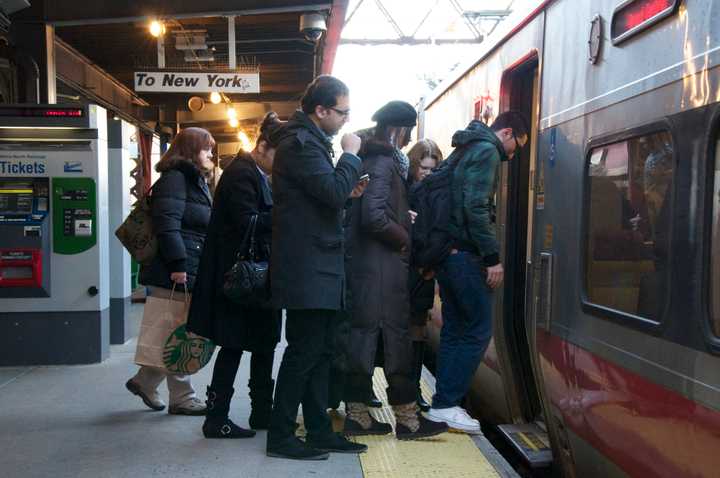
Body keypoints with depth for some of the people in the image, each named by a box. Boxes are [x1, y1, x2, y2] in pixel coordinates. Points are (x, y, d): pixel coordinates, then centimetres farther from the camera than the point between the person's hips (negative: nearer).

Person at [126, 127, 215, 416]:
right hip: (175, 273, -10)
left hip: (191, 272, 10)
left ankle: (144, 382, 26)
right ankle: (183, 399, 8)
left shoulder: (196, 181, 22)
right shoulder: (175, 178, -9)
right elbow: (167, 223, -20)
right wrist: (177, 264, -25)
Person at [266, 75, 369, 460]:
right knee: (304, 353, -4)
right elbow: (334, 190, -24)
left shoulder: (309, 140, 20)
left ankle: (319, 431, 22)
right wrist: (351, 155, -10)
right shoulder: (301, 143, -14)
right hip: (308, 269, -11)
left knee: (319, 352, 13)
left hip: (318, 268, 11)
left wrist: (346, 192, 10)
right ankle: (280, 438, 8)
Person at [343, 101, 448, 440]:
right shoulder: (384, 162, -11)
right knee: (396, 336, -2)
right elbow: (374, 216, -22)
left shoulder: (375, 159, 18)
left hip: (364, 263, 9)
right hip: (383, 264, -9)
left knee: (362, 334, 9)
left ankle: (357, 413, 16)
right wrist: (404, 239, -9)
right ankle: (407, 417, 7)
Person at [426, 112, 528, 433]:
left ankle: (443, 403, 16)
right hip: (465, 254, -10)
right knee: (478, 331, -4)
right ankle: (446, 404, -2)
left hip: (447, 251, 10)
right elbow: (476, 208, -20)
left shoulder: (468, 150, 21)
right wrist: (493, 256, -18)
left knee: (454, 330, 12)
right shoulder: (487, 151, -8)